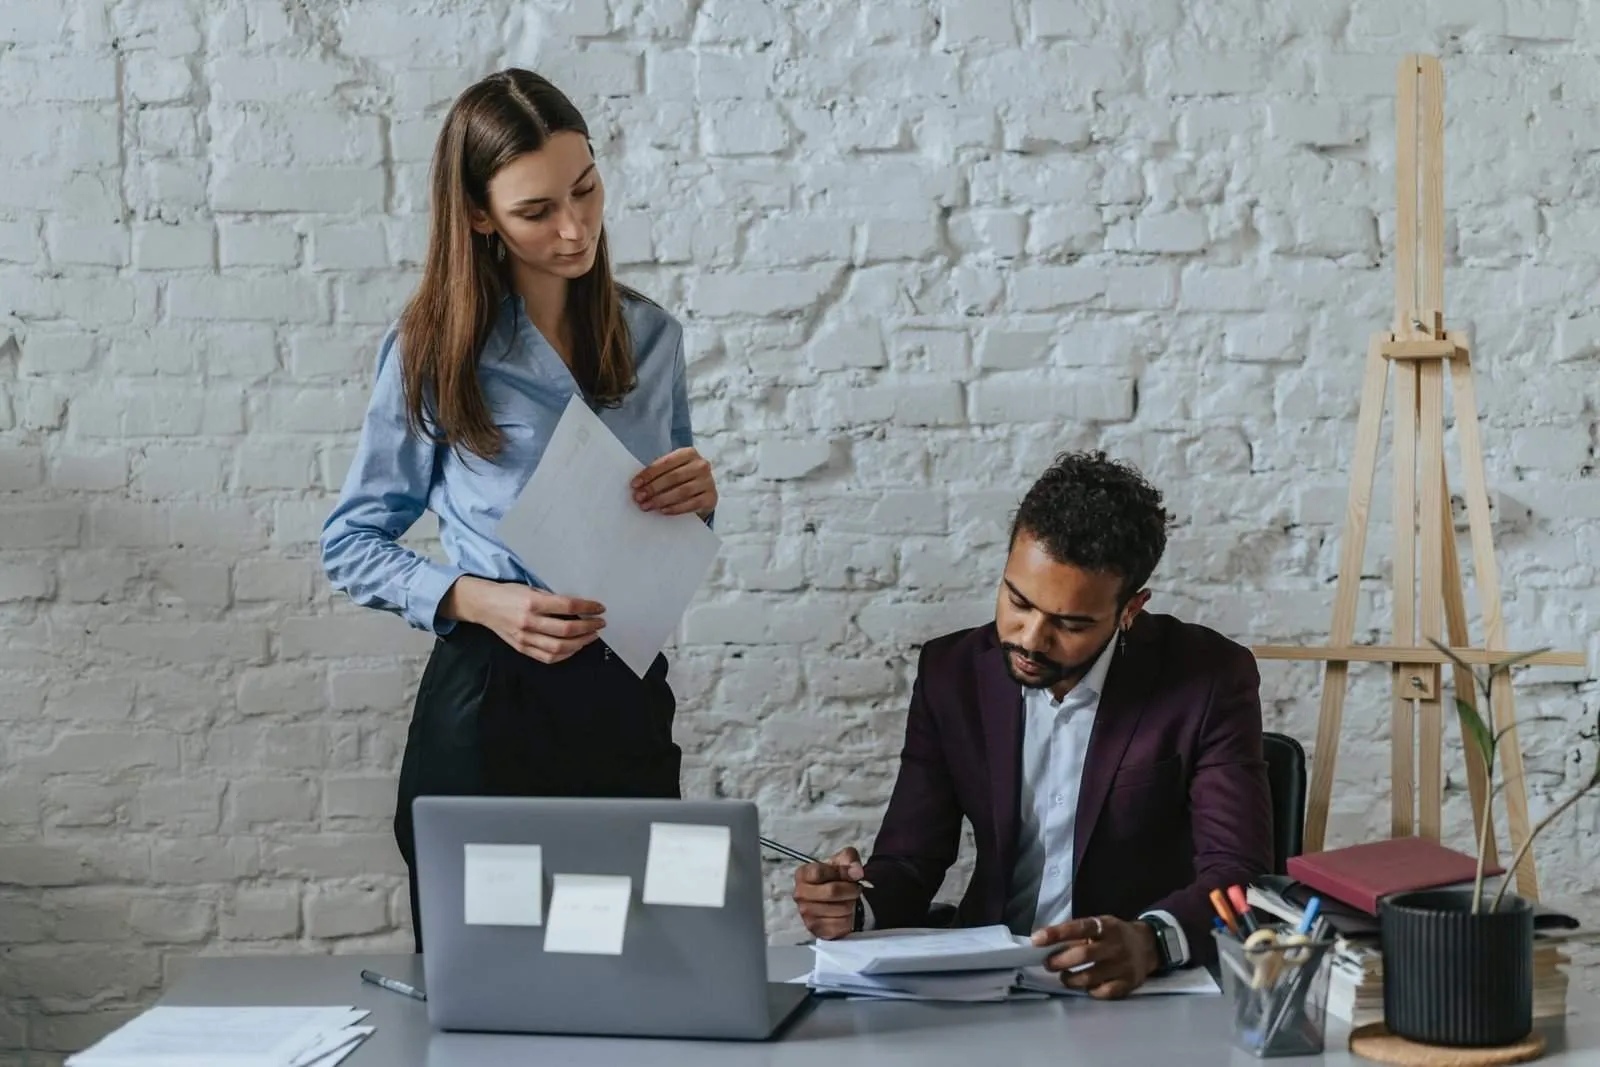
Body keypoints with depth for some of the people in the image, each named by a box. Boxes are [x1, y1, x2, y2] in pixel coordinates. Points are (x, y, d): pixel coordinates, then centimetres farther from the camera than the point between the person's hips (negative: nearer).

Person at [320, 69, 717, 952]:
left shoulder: (650, 338, 7)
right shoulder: (433, 350, -5)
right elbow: (349, 546, -1)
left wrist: (698, 500, -6)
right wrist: (476, 600, -16)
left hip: (629, 702, 4)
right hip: (488, 705, -3)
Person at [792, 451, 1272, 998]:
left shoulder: (1210, 679, -8)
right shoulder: (952, 672, 1)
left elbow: (1237, 874, -14)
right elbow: (907, 862, 3)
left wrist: (1151, 940, -35)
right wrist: (851, 906, -20)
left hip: (1152, 994, -2)